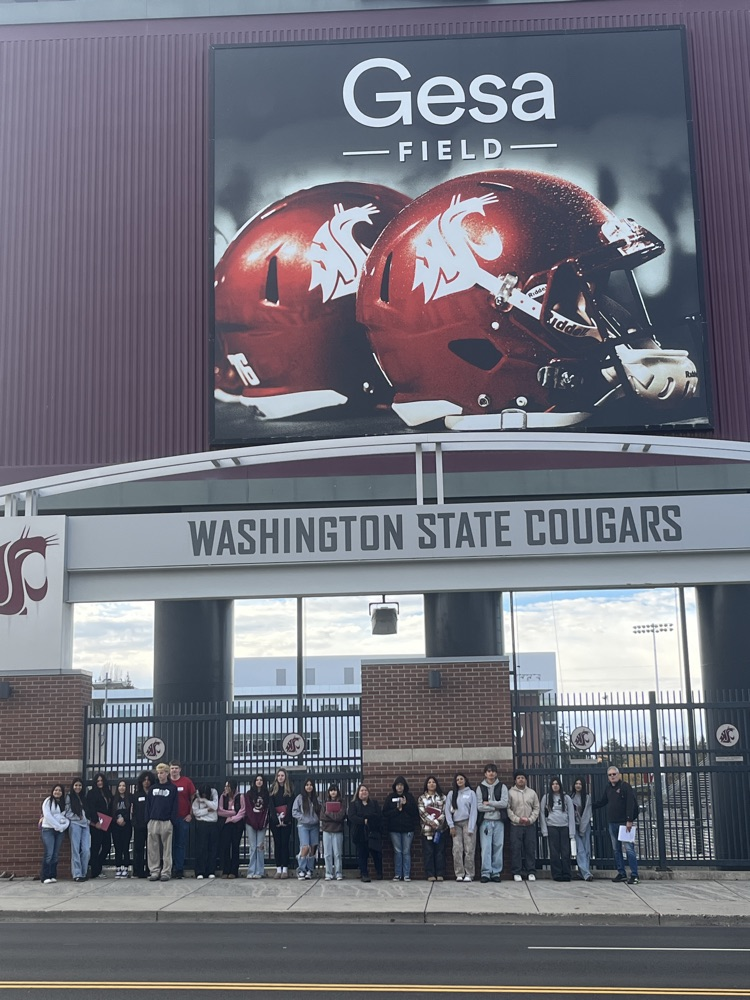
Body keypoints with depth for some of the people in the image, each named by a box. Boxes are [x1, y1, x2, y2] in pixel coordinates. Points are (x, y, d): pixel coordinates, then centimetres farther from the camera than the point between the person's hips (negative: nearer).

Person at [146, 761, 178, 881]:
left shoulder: (172, 788, 3)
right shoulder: (152, 789, 13)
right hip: (153, 822, 3)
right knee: (153, 848, 2)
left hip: (166, 822, -3)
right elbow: (148, 805, 12)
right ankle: (154, 871, 8)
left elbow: (174, 806, -1)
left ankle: (166, 872, 2)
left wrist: (173, 821, -8)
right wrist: (147, 820, 3)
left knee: (167, 848, -2)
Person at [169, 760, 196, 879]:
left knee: (181, 845, 1)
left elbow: (193, 798, 7)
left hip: (183, 818, -1)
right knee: (169, 845, 2)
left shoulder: (186, 781, 4)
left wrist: (190, 814, 1)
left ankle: (179, 869, 4)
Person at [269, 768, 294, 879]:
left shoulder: (290, 789, 5)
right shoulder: (273, 789, 8)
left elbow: (290, 805, -3)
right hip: (275, 820, 2)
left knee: (285, 844, -2)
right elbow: (271, 805, 1)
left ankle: (285, 869, -1)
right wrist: (276, 819, -10)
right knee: (277, 844, 2)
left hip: (286, 821, -1)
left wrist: (285, 819, -13)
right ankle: (278, 869, 3)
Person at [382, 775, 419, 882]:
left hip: (407, 829, 0)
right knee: (397, 852, 2)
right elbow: (385, 813, -1)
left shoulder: (409, 797, 7)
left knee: (406, 852, 0)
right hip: (394, 829, 0)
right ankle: (397, 874, 6)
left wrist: (405, 805, -11)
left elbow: (415, 811, -2)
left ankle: (407, 875, 3)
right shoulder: (390, 798, 6)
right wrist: (397, 810, -11)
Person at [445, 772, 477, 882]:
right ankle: (459, 874, -2)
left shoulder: (471, 793, 4)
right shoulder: (451, 794, 9)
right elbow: (447, 810, 7)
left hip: (468, 822, -2)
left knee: (469, 850, -5)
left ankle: (469, 874, -1)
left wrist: (471, 828, -7)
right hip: (456, 824, 2)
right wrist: (451, 826, -1)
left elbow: (473, 811, 0)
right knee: (457, 850, -5)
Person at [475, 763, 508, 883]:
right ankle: (486, 873, -5)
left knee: (498, 847, 1)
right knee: (485, 847, -6)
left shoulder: (502, 787, 7)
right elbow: (479, 806, -4)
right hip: (485, 821, -1)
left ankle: (496, 872, 7)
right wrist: (496, 807, -7)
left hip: (499, 821, 1)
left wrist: (488, 803, -7)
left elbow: (504, 803, -6)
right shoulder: (480, 787, 6)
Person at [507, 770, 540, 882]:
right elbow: (508, 809, -4)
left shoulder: (532, 792, 9)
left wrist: (530, 819, -6)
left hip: (530, 825, 2)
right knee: (516, 849, -3)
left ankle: (531, 872, 10)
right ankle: (517, 873, 4)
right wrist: (518, 819, -12)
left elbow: (536, 808, 9)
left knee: (531, 849, 3)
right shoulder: (510, 792, 0)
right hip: (516, 826, -2)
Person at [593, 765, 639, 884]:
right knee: (616, 849, 9)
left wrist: (629, 820, -19)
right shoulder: (608, 788, 14)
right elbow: (602, 802, 25)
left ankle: (634, 875, -8)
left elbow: (631, 804, -14)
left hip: (624, 823, -7)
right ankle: (621, 873, 16)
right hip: (612, 823, 7)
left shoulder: (625, 786, -7)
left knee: (629, 848, -9)